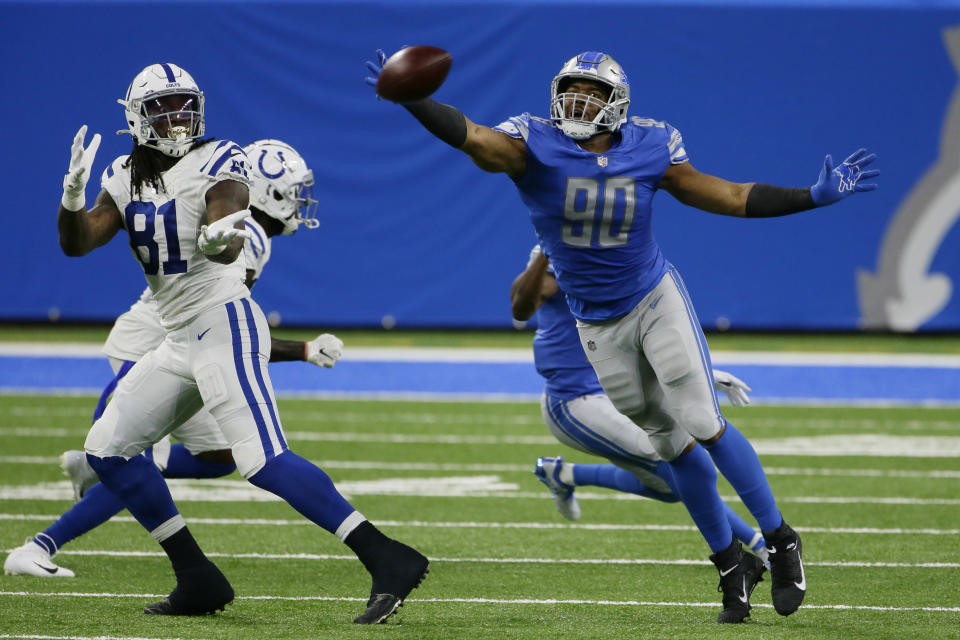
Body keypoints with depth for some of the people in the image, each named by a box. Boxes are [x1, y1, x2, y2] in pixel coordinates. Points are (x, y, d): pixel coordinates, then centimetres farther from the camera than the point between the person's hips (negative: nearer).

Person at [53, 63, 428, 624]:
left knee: (264, 461, -23)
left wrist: (216, 242, -48)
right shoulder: (128, 178, 12)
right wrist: (74, 190, -14)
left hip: (224, 325, -8)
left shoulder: (217, 165, -9)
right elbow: (76, 242, 7)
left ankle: (388, 560, -27)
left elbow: (230, 250, -23)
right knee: (110, 448, 8)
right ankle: (198, 581, 12)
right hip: (179, 342, 8)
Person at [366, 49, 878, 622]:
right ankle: (731, 565, 22)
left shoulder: (648, 149, -10)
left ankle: (781, 540, 4)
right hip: (599, 328, 1)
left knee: (704, 425, -13)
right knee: (674, 446, 7)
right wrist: (409, 98, -49)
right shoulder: (536, 146, -15)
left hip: (657, 300, -1)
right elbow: (472, 137, -32)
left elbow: (730, 198, -3)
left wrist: (816, 196, -7)